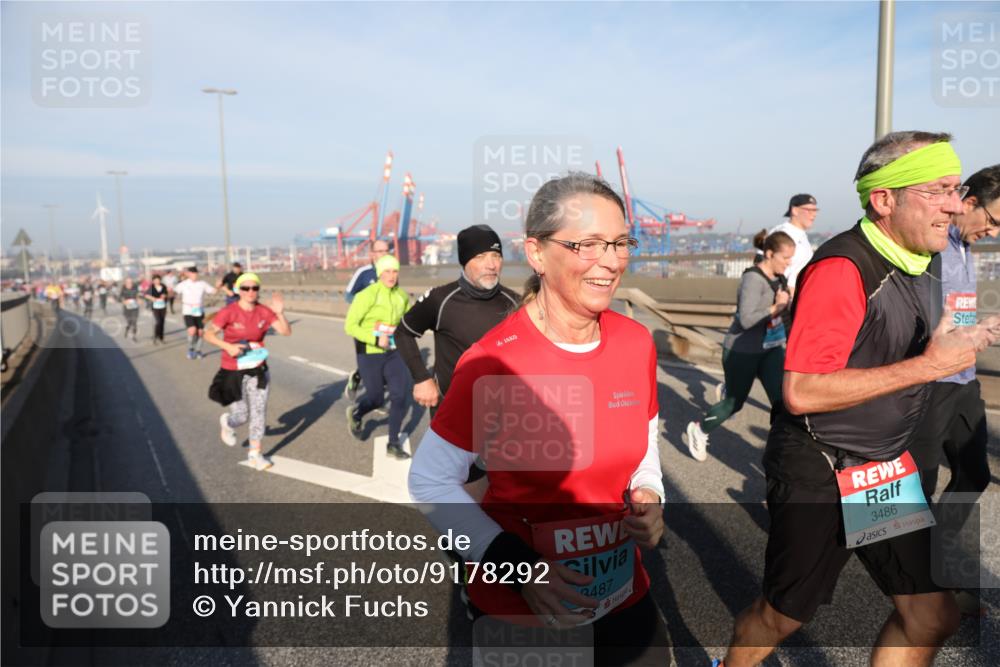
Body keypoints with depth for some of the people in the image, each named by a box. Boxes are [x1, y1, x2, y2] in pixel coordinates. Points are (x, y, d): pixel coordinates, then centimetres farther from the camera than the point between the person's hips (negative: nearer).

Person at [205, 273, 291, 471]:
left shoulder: (264, 311, -6)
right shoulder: (229, 312, -14)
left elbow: (286, 331, -9)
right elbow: (209, 334, -10)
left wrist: (280, 313, -26)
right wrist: (227, 346, -25)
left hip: (258, 370, 3)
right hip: (233, 371, -3)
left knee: (259, 411, 4)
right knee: (241, 415, 6)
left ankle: (255, 454, 18)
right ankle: (227, 423, 43)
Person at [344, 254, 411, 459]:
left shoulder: (402, 295, -1)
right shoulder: (367, 295, -18)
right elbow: (350, 326, -18)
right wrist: (376, 339, -28)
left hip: (394, 353, 4)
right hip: (370, 354, -4)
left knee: (399, 396, -6)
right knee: (376, 399, 6)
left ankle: (393, 444, 11)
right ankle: (356, 412, 44)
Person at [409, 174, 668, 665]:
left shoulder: (637, 342, -7)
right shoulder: (493, 363, -21)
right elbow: (430, 481, -12)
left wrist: (648, 500, -10)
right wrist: (516, 568, -18)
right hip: (517, 608, -4)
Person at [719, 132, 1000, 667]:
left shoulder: (916, 265, 6)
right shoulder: (842, 267, -23)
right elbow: (801, 392, -30)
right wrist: (928, 365, -25)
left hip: (888, 471, 8)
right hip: (818, 476, -8)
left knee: (933, 617, 12)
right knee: (782, 616, 10)